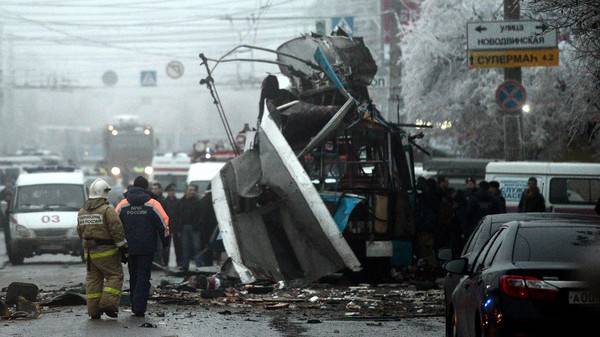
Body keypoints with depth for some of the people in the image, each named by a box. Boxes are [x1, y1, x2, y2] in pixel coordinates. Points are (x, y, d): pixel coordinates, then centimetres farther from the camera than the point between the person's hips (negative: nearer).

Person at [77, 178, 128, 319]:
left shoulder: (82, 212, 9)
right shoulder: (107, 210, -13)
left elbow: (80, 232, 17)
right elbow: (117, 230, -15)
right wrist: (123, 249, -9)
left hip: (89, 252, 6)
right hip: (107, 251, -6)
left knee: (93, 279, 10)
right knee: (115, 276, 2)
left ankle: (93, 310, 9)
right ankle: (108, 304, -11)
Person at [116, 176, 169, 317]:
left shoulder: (122, 205, 4)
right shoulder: (153, 204, -5)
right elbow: (164, 223, -4)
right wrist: (165, 241, 10)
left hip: (129, 247, 3)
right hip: (147, 248, -3)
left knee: (133, 276, 15)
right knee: (143, 277, -2)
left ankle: (135, 306, 18)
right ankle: (139, 307, -11)